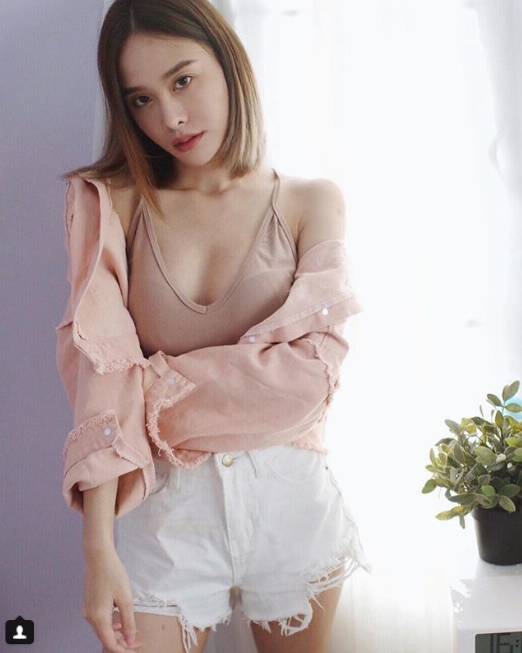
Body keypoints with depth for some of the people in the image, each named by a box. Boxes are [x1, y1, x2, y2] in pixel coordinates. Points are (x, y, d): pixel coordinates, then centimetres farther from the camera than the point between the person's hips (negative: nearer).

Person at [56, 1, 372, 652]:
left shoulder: (311, 203, 0)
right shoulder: (113, 205, 0)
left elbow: (309, 373, -10)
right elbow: (101, 376, -11)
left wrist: (157, 389, -12)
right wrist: (98, 547, -19)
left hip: (290, 500, 1)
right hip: (163, 507, 0)